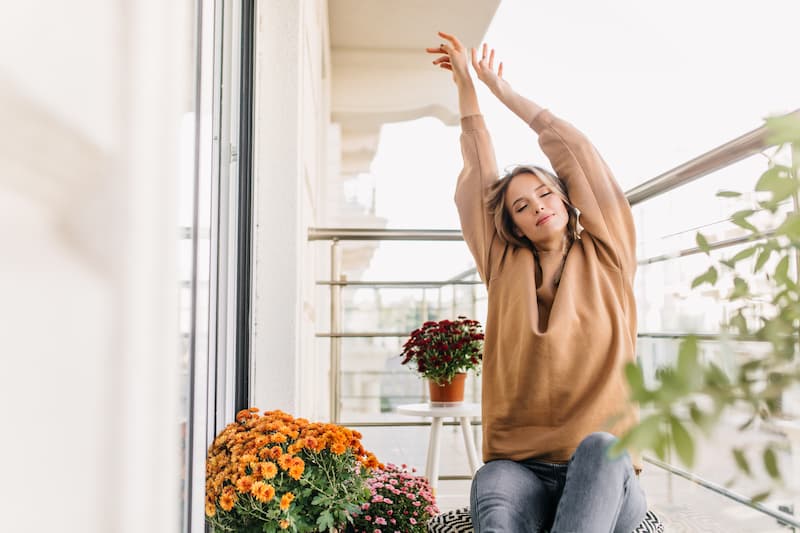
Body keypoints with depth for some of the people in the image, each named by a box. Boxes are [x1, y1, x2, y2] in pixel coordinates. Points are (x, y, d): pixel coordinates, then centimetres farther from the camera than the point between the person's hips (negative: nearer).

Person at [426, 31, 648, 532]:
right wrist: (465, 83, 19)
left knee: (599, 446, -36)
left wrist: (502, 88, 20)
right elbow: (480, 171, 14)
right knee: (491, 491, -34)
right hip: (522, 467, 1)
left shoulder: (606, 258, 9)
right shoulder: (506, 267, 14)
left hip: (606, 473, 0)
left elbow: (574, 147, 10)